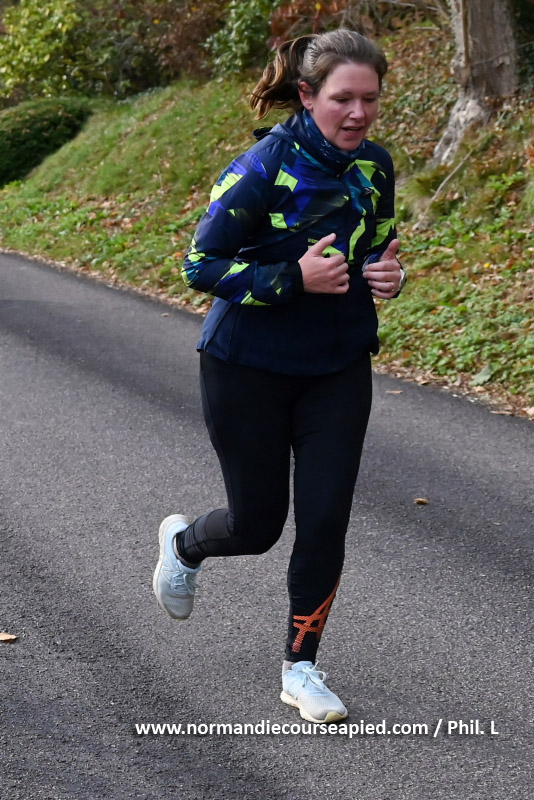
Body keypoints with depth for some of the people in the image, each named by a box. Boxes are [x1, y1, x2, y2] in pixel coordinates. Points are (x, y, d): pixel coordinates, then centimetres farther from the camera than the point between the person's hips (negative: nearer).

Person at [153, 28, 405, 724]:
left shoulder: (374, 165, -1)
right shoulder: (264, 169, -20)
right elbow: (202, 266, -17)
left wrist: (385, 275, -8)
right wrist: (294, 279, -28)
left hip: (338, 368, 5)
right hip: (250, 368, -4)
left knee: (326, 519, -2)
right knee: (257, 523, 7)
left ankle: (302, 668, 16)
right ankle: (184, 542, 43)